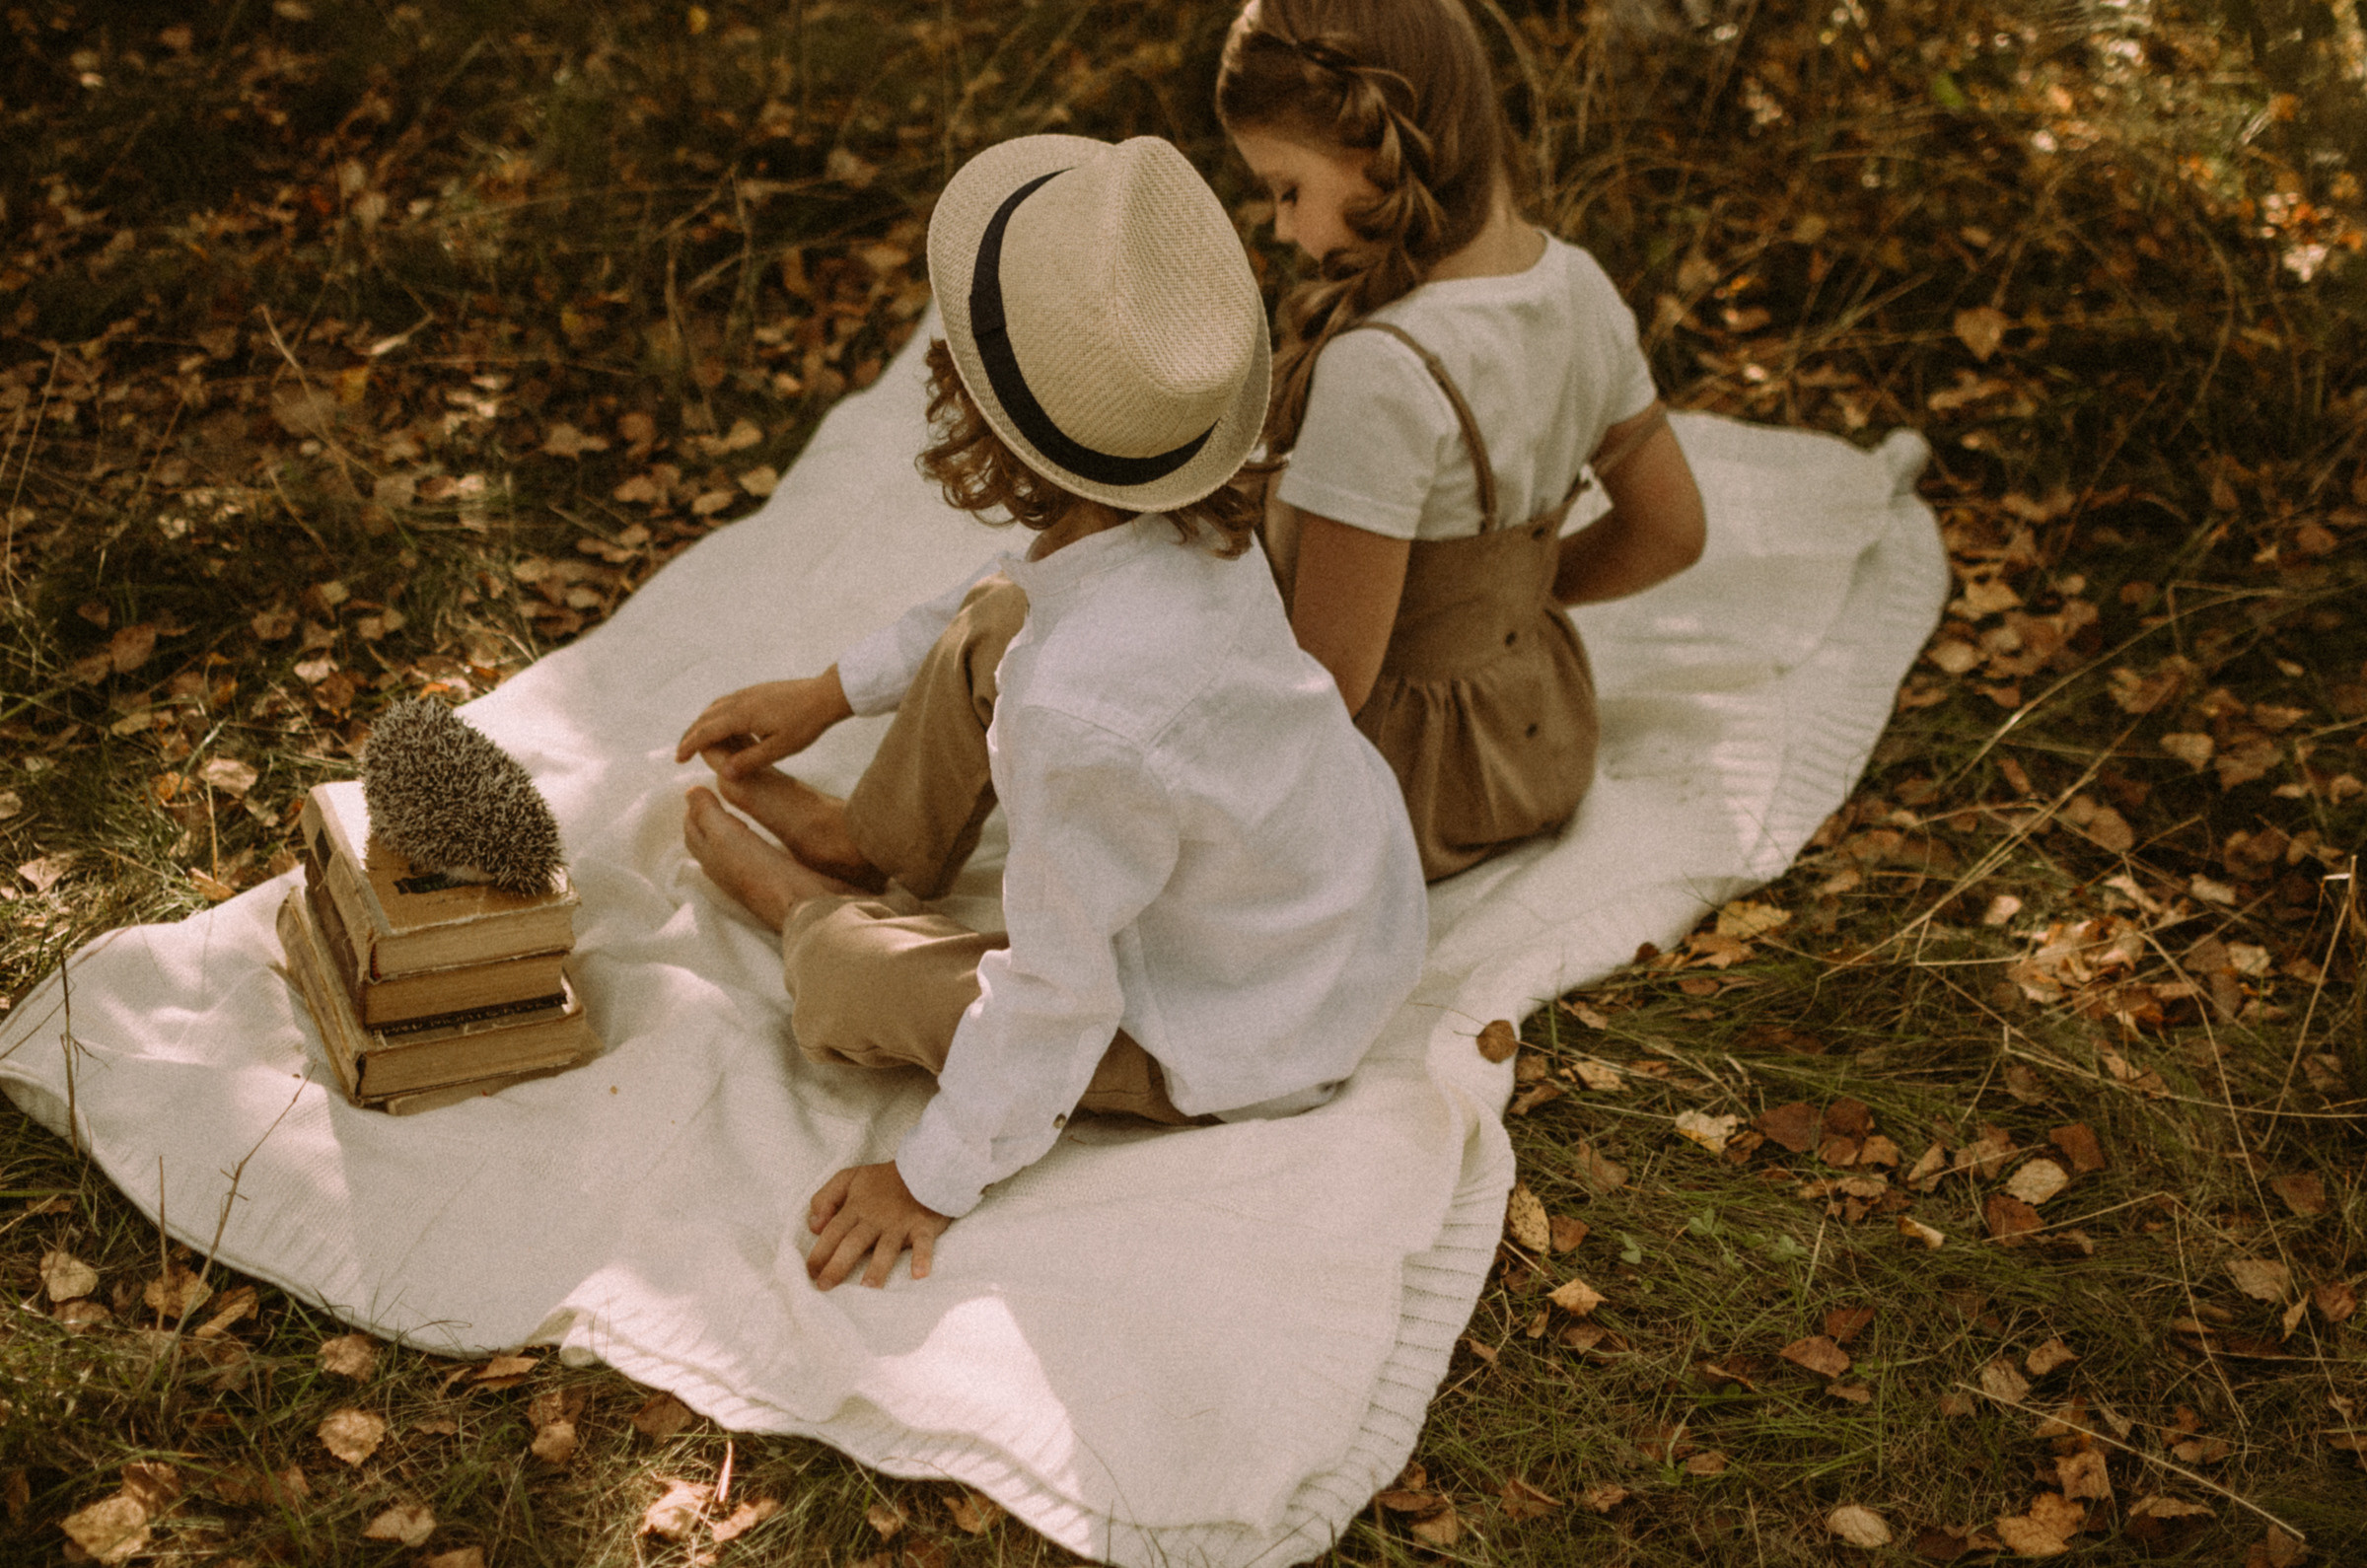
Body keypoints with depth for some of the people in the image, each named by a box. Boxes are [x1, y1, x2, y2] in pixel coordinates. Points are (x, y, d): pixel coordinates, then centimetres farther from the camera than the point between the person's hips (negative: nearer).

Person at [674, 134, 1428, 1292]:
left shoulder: (1077, 709, -41)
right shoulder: (1187, 524, -16)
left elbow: (1057, 989, -28)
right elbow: (1022, 603, 8)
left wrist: (935, 1175, -13)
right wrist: (833, 691, 15)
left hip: (1242, 1049, -7)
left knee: (840, 981, -2)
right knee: (990, 621, 11)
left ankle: (815, 914, 35)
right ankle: (871, 851, 36)